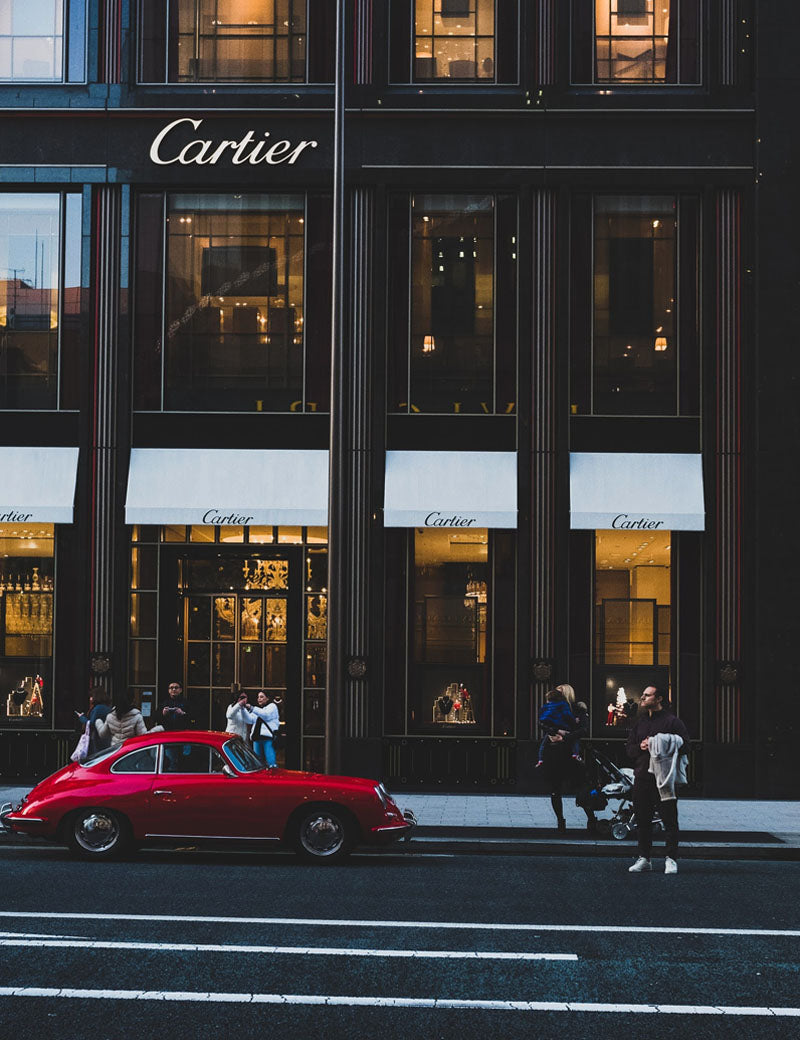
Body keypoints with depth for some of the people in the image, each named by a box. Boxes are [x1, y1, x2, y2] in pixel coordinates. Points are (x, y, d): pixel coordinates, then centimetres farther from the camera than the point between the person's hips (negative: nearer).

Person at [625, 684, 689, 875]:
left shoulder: (672, 721, -1)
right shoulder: (639, 721, 18)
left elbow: (684, 745, -8)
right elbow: (629, 748, 17)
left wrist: (660, 748, -21)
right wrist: (641, 747, -5)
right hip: (642, 777, 5)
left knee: (669, 819, -3)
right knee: (642, 818, 8)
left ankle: (671, 859, 4)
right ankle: (644, 858, 17)